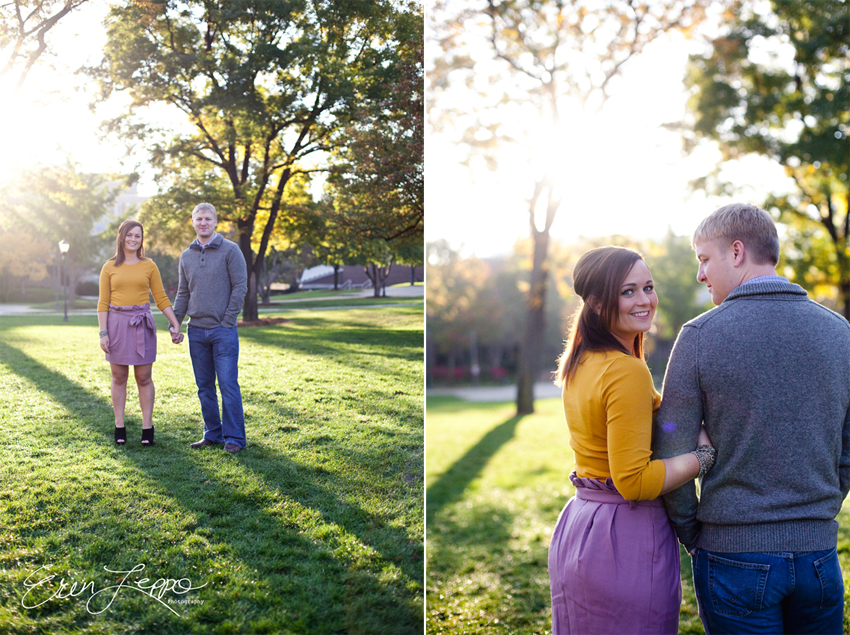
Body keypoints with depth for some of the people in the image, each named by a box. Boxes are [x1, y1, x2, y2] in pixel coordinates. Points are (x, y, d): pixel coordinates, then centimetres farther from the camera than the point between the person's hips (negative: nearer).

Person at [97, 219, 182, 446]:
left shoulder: (149, 266, 5)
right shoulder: (110, 268, 4)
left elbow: (161, 299, 7)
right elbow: (103, 303, 3)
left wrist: (176, 325, 1)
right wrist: (103, 333, -5)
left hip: (141, 324, 0)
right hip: (117, 324, 0)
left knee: (144, 378, 3)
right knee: (119, 377, 6)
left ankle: (147, 427, 10)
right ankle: (120, 427, 14)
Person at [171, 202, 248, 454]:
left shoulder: (230, 250, -3)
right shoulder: (186, 256, 13)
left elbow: (240, 286, -6)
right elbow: (183, 293, 17)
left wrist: (227, 321, -10)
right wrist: (175, 324, 6)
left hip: (223, 330, -5)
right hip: (196, 331, 5)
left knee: (228, 384, -6)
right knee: (204, 387, 9)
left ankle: (234, 438, 1)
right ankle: (213, 434, 18)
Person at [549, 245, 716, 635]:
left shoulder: (579, 364, 9)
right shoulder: (629, 372, -20)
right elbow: (634, 481, -23)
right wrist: (704, 454, -13)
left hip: (576, 526, 9)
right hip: (626, 536, -9)